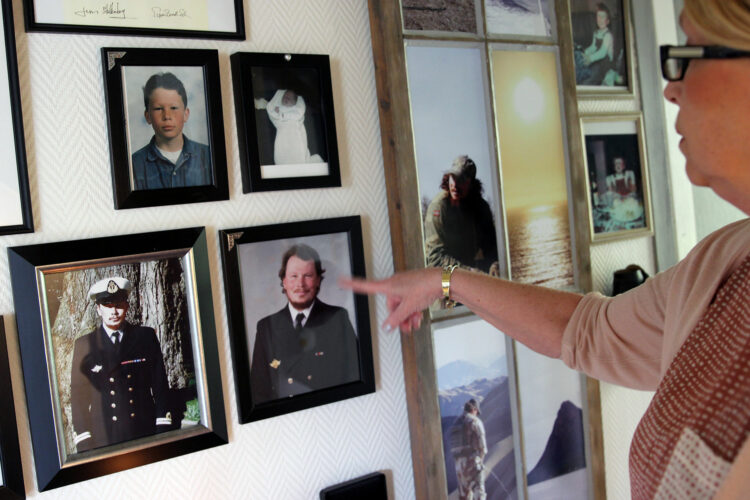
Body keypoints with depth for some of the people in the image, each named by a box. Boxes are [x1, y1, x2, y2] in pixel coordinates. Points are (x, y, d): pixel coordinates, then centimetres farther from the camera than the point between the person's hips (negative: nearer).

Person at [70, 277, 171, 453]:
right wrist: (84, 445, -1)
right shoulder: (84, 345, 4)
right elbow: (79, 395, 5)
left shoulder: (146, 336, 6)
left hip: (146, 433, 1)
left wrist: (163, 430, 1)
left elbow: (160, 383, 7)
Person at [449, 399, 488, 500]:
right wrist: (481, 458, 5)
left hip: (459, 462, 7)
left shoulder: (455, 423, 17)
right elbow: (481, 443, -10)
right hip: (472, 460, -7)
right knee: (478, 489, -9)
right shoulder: (475, 421, -5)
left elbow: (453, 447, 15)